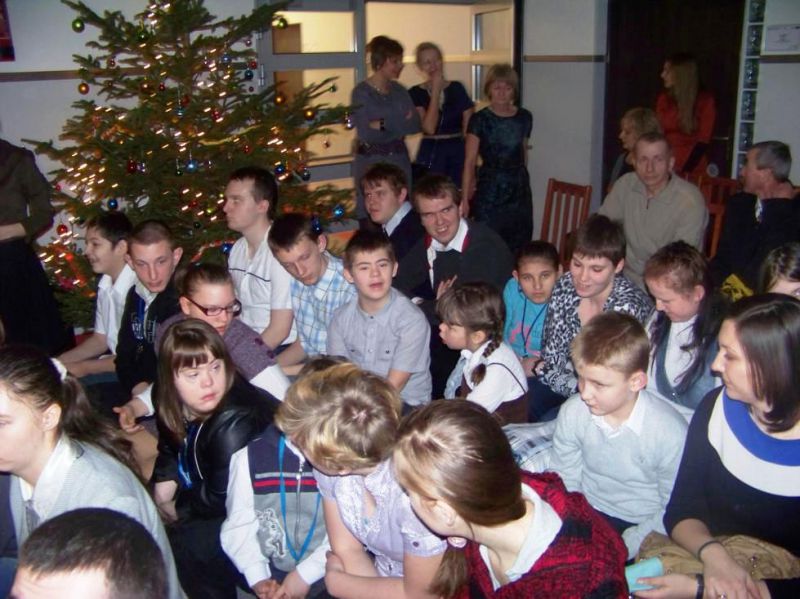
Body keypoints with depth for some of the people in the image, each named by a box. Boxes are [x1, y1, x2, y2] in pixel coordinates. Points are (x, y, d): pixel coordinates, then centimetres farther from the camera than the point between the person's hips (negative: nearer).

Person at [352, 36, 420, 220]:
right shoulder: (361, 92, -6)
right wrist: (399, 123, -9)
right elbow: (365, 132, -16)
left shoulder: (399, 91, 11)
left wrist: (382, 125, -14)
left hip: (399, 160, 5)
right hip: (370, 162, -5)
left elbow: (415, 124, -3)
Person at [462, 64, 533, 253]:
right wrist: (465, 199, -13)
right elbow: (469, 161, -8)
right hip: (489, 190, -4)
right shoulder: (480, 120, -4)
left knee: (519, 247, 4)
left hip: (519, 190, 4)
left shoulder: (525, 117, 7)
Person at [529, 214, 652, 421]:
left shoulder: (628, 307, -25)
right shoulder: (565, 286, -9)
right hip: (575, 376, 5)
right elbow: (552, 355, -2)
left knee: (550, 421, -25)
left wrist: (540, 368, -19)